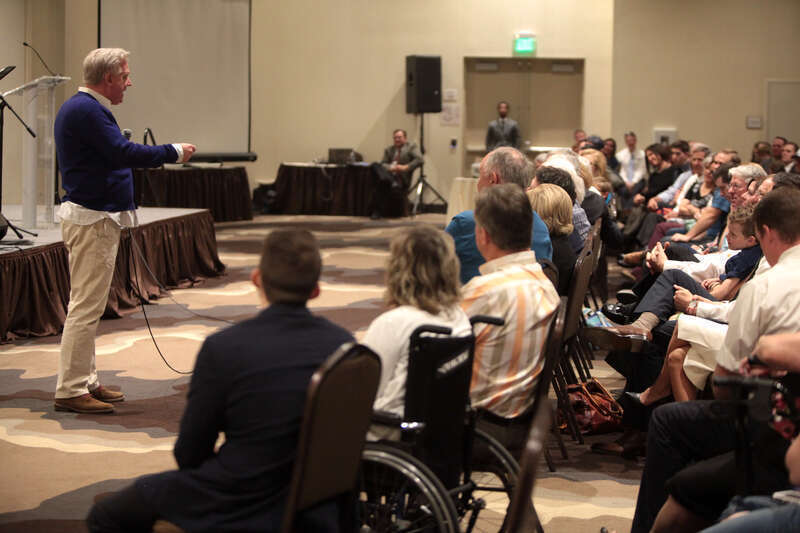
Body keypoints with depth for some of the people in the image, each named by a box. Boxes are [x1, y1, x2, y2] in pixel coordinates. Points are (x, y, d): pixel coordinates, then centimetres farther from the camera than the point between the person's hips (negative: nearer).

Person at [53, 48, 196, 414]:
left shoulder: (81, 107, 17)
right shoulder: (86, 110, -16)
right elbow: (123, 153, -23)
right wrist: (174, 152, -14)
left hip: (92, 217, 11)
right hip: (92, 219, -11)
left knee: (86, 305, 14)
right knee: (86, 306, -9)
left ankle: (84, 381, 21)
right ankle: (70, 390, -6)